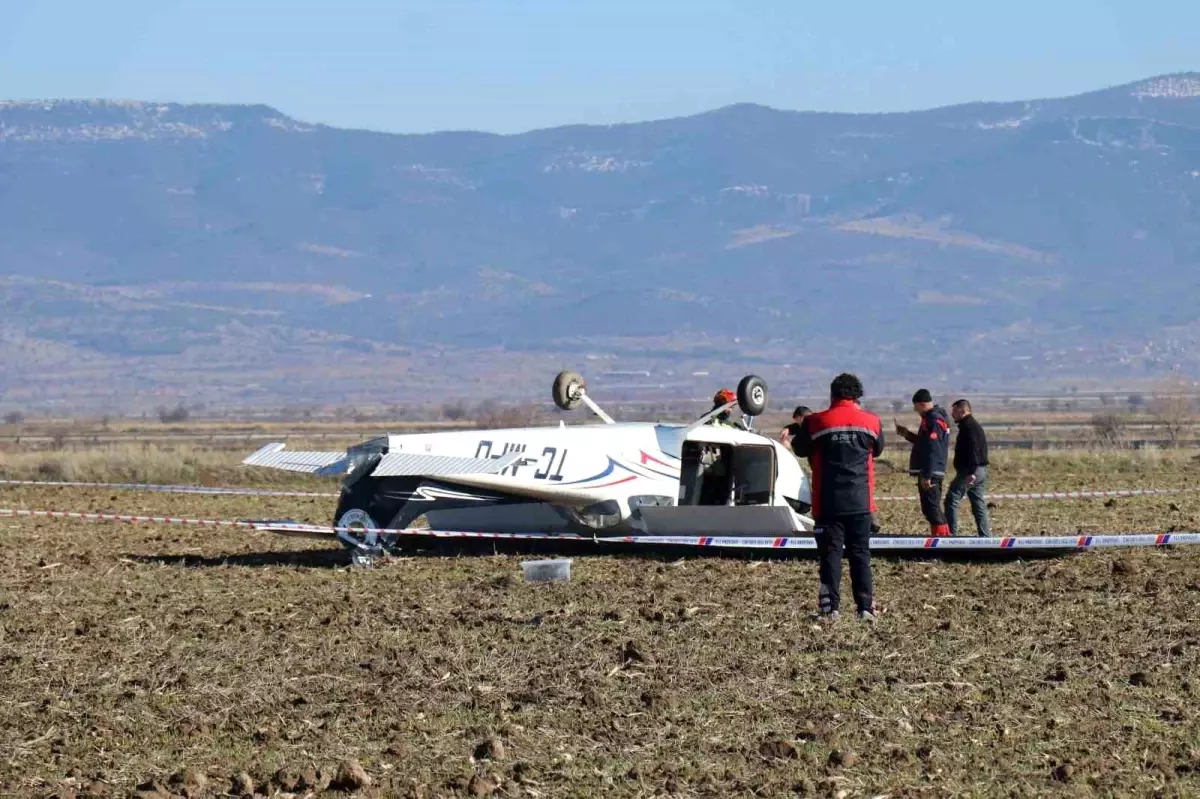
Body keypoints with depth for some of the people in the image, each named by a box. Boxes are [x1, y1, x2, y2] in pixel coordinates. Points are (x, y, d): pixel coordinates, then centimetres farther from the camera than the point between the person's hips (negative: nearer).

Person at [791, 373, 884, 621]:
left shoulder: (816, 422, -5)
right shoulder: (872, 422, 1)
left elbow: (799, 449, 11)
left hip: (828, 502, -2)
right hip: (861, 502, 2)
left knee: (830, 553, 2)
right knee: (861, 554, 6)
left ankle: (830, 606, -4)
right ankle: (866, 606, 0)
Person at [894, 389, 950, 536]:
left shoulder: (933, 420, -15)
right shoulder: (936, 417, 17)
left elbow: (932, 450, -21)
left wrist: (926, 476, -23)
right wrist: (907, 434, 21)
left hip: (930, 473, -10)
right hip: (932, 473, 10)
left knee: (931, 509, -11)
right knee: (933, 508, 14)